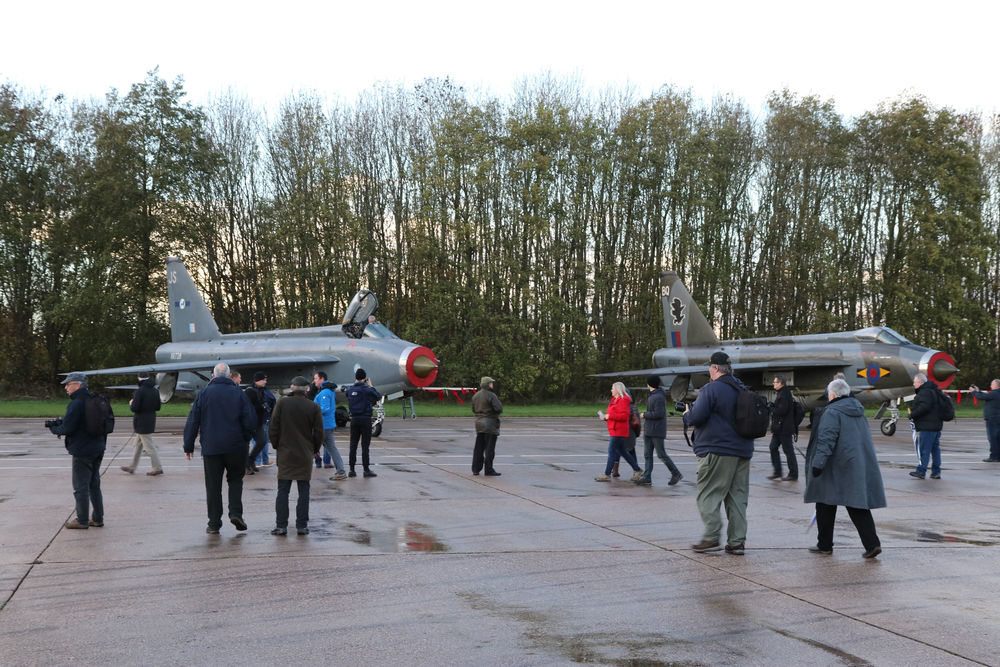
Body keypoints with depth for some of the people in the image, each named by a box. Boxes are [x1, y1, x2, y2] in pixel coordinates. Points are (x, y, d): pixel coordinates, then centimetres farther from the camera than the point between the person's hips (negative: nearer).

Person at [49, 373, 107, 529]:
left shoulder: (76, 404, -18)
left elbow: (67, 428, -21)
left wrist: (54, 429, 2)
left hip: (82, 451, -8)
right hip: (98, 449, 8)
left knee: (81, 487, 2)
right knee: (94, 485, 15)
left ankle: (82, 521, 9)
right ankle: (98, 519, 20)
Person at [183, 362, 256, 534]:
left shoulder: (204, 393, 0)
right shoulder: (238, 393, 0)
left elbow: (193, 421, -1)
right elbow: (251, 420, -3)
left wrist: (188, 446, 6)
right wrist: (245, 439, 14)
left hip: (211, 448, 0)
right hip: (235, 447, 0)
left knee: (213, 485, 6)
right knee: (235, 479, 16)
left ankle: (214, 523, 9)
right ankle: (236, 513, -1)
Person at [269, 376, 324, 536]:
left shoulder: (282, 403, -3)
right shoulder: (314, 407, -3)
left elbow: (274, 428, -2)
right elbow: (319, 433, -1)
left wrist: (276, 446, 12)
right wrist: (314, 450, 14)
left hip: (285, 454, 0)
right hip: (305, 455, 0)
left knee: (283, 490, 5)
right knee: (304, 491, 6)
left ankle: (281, 525, 3)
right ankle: (302, 525, 6)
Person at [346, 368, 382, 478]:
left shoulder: (350, 389, 2)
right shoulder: (367, 389, -11)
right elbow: (378, 397, 2)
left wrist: (356, 383, 16)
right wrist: (370, 386, 11)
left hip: (354, 419, 4)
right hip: (365, 419, -4)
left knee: (353, 445, 7)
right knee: (365, 445, -1)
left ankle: (351, 470, 9)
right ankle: (366, 470, 1)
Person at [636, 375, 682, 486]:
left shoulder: (659, 397, -16)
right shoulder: (652, 395, 14)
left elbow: (658, 414, -23)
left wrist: (644, 415, -14)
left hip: (657, 431, -10)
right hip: (649, 431, 10)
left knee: (661, 454, -5)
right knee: (648, 454, 4)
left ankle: (676, 474, 6)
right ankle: (647, 477, 3)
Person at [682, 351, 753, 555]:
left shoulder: (711, 389, -12)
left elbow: (696, 417, -17)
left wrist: (686, 414, 6)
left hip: (717, 450, -7)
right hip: (743, 450, 7)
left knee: (708, 494, 0)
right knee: (737, 495, 9)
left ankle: (712, 537, -5)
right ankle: (737, 542, 10)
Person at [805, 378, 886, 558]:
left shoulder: (832, 412, -12)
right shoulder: (858, 411, 13)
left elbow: (826, 440, -22)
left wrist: (818, 463, -24)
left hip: (837, 467, -7)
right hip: (860, 466, 7)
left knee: (826, 506, 6)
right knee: (857, 504, 7)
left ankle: (824, 545, 13)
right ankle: (872, 543, -5)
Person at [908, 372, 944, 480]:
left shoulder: (925, 393, -15)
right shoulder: (933, 391, 18)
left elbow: (923, 407, -26)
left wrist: (912, 414, -14)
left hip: (926, 427, -10)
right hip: (936, 425, 10)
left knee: (923, 449, -5)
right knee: (935, 448, 12)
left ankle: (921, 471, -1)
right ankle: (936, 472, 16)